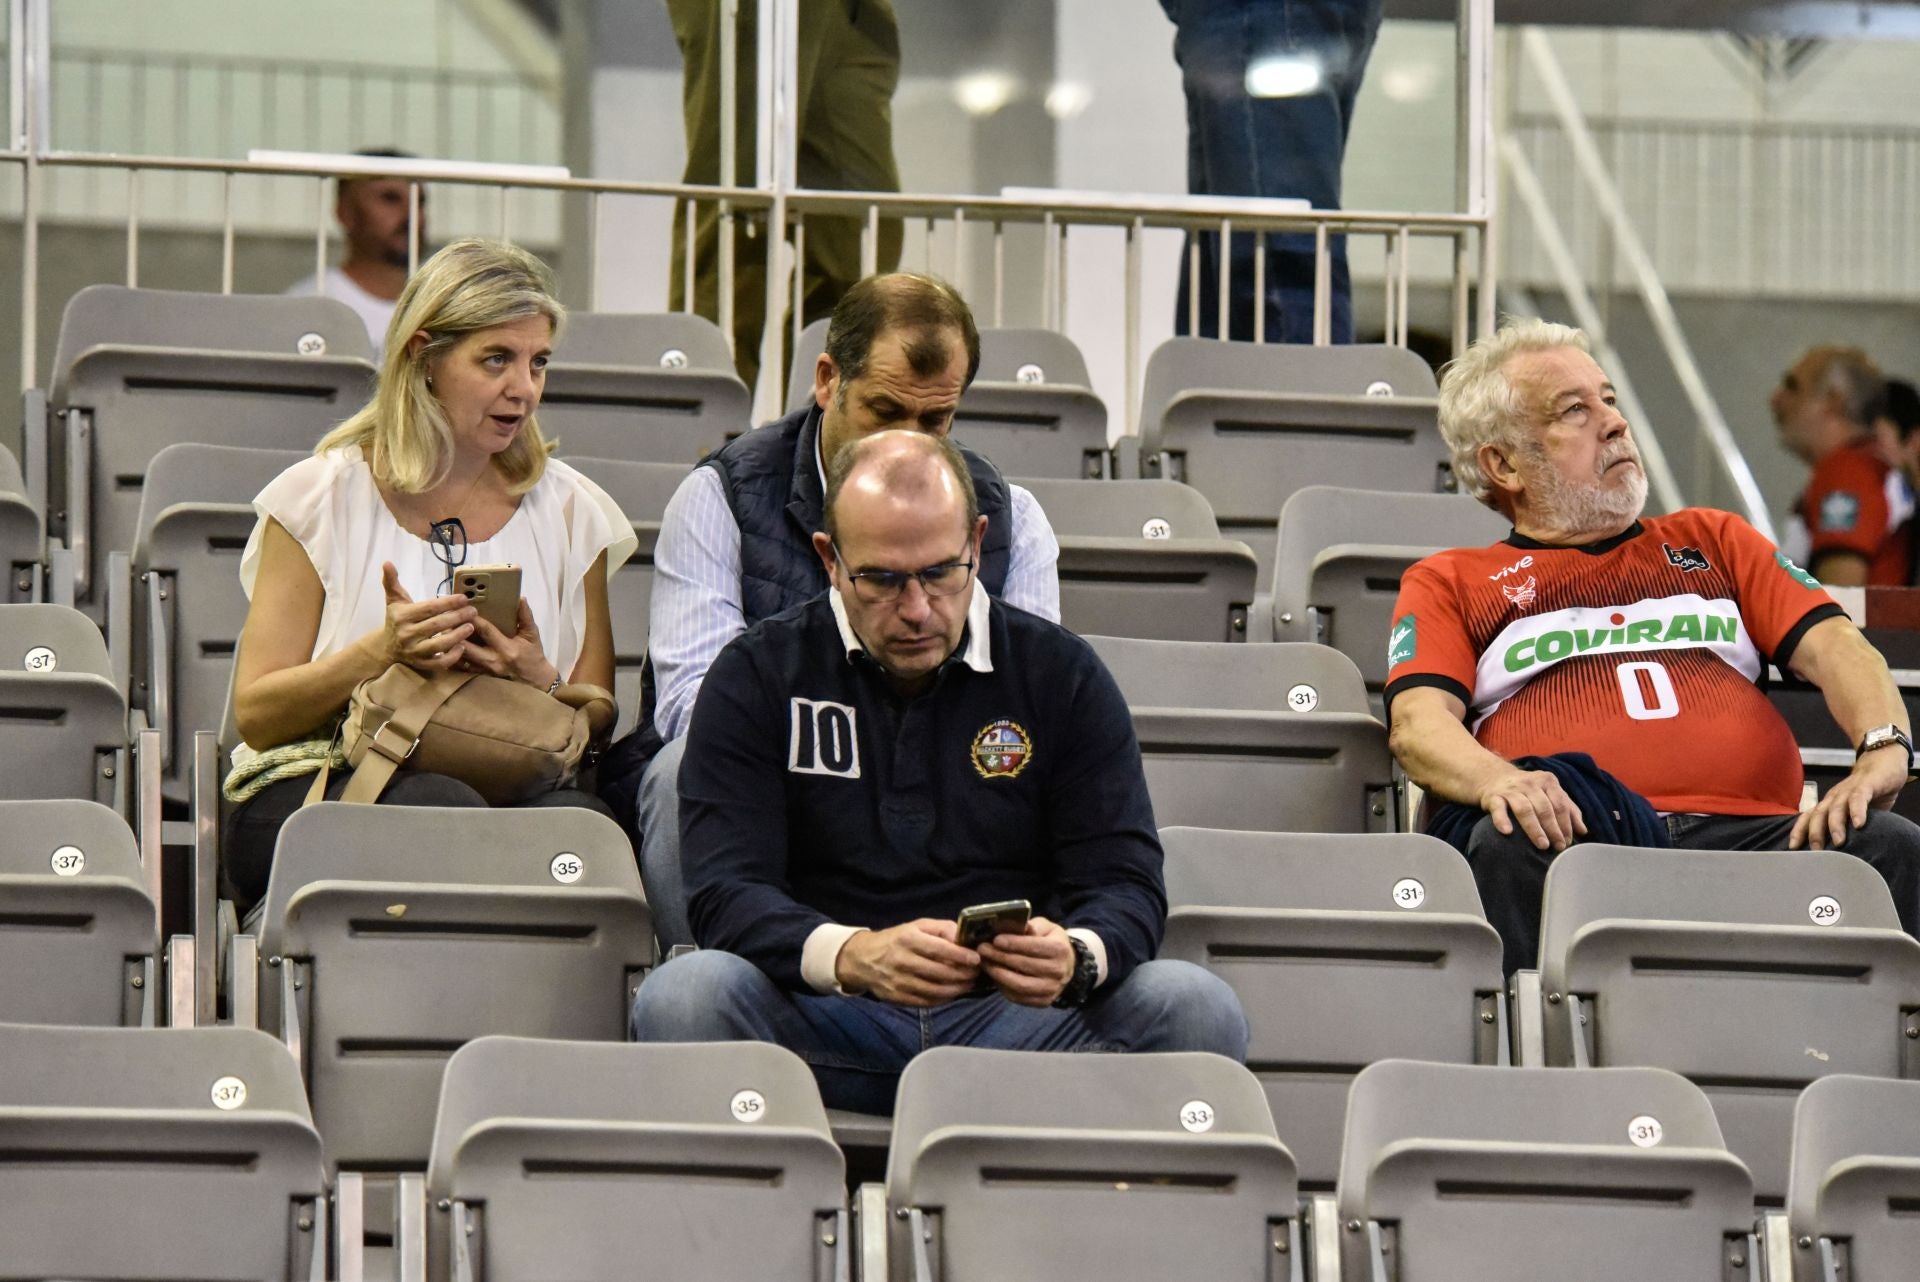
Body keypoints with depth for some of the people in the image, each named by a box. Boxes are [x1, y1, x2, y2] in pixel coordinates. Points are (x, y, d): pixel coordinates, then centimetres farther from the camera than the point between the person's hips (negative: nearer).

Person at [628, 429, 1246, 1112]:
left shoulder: (1063, 674, 11)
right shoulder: (756, 677, 7)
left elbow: (1126, 884, 5)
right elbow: (729, 894, -4)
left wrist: (1074, 959, -21)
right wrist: (856, 956, -27)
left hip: (1021, 1014, 1)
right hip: (825, 1018, -1)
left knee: (1196, 1009, -27)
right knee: (683, 997, -33)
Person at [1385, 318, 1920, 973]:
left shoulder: (1715, 541, 33)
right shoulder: (1448, 584, 24)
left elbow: (1833, 647, 18)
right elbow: (1419, 723, 5)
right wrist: (1497, 781, -20)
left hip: (1749, 833, 2)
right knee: (1508, 850, -39)